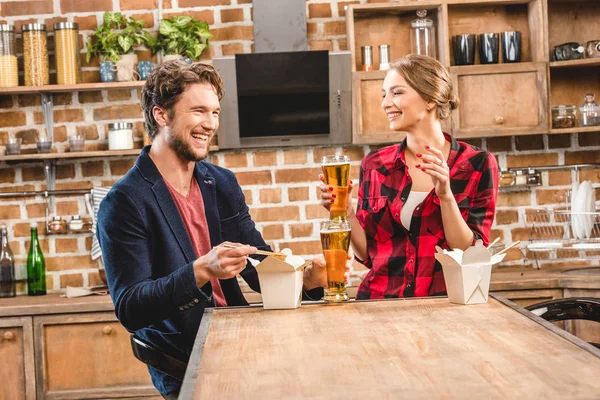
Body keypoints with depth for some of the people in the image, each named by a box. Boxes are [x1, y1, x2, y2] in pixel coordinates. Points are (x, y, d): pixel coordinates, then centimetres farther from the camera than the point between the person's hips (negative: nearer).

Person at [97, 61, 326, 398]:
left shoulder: (223, 183, 11)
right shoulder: (125, 202, -9)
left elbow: (258, 264, 10)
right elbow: (129, 310, -15)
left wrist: (306, 279, -11)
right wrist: (201, 271, -29)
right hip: (184, 367, -6)